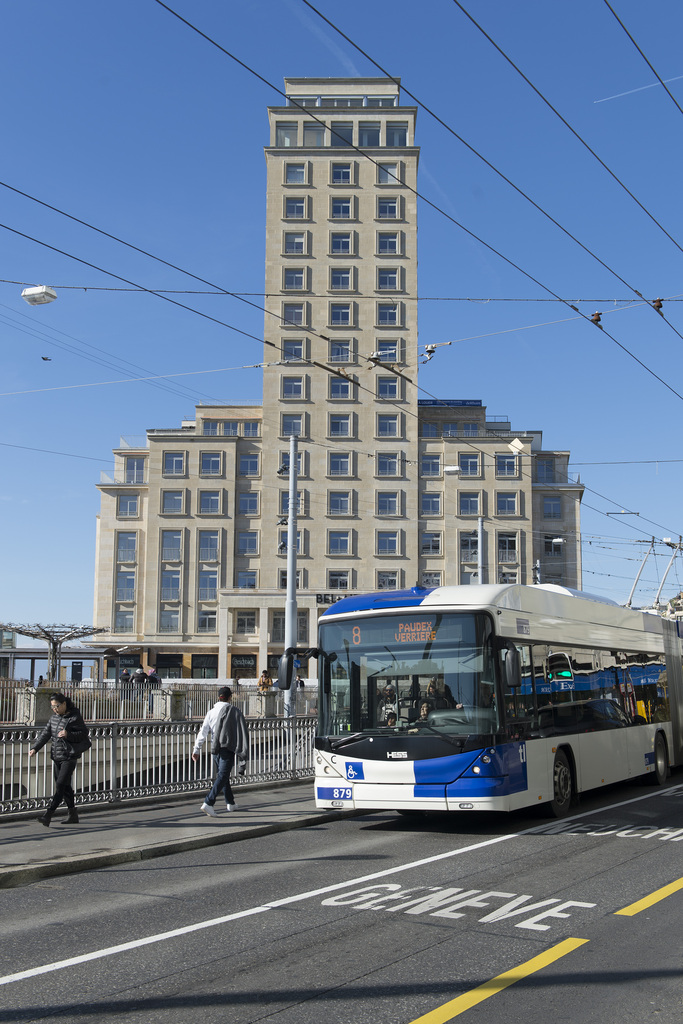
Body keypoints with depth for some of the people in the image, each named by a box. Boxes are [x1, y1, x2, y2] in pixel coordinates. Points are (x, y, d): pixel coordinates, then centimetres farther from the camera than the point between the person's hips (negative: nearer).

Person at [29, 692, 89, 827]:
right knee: (65, 786, 11)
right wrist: (35, 748, 5)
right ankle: (72, 814, 22)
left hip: (69, 756, -7)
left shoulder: (75, 717, -9)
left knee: (61, 785, -12)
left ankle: (48, 815, -17)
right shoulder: (53, 717, 11)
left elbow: (84, 734, -9)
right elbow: (46, 734, 15)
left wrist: (68, 735, -23)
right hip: (57, 756, 7)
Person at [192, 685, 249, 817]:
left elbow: (203, 731, 6)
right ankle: (208, 803, -23)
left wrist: (196, 749, 10)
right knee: (222, 777, -9)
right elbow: (242, 732, -5)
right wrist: (243, 753, 0)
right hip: (228, 748, -5)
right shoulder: (234, 711, -4)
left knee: (222, 775, 19)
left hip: (215, 749, 5)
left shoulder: (211, 712, 7)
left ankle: (230, 803, 30)